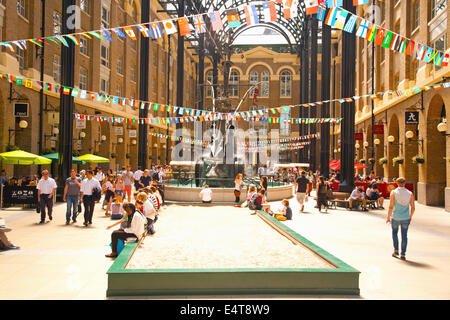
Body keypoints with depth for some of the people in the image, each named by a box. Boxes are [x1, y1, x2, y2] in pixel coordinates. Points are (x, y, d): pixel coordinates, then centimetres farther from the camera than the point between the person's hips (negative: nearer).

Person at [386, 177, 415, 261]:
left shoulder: (394, 192, -9)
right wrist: (410, 216, 18)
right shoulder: (410, 193, -2)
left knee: (394, 232, 21)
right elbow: (413, 207, 1)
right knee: (404, 235, 10)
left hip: (395, 217, -1)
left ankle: (396, 250, 16)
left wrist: (388, 217, -2)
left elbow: (391, 207, -12)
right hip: (406, 218, 2)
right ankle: (403, 254, 10)